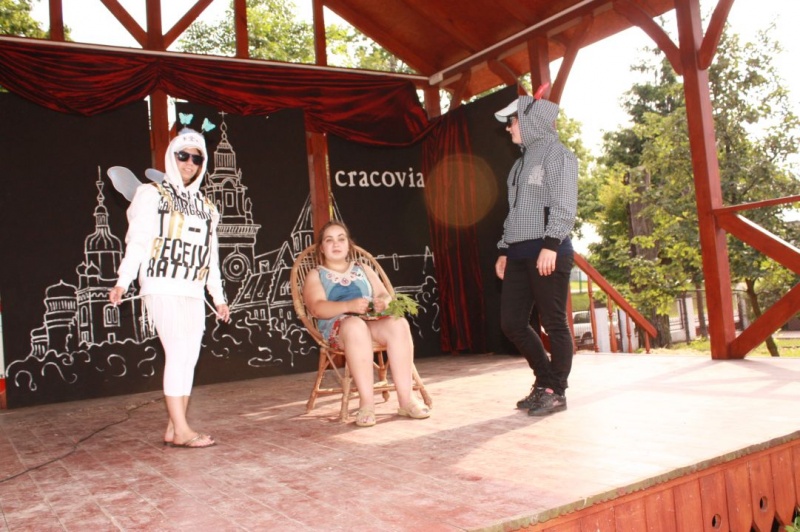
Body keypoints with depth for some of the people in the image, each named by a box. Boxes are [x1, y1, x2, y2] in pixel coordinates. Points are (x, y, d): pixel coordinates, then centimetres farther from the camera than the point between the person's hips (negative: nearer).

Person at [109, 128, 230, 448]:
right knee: (177, 353, -15)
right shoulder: (151, 194, 5)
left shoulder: (205, 206, 20)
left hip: (194, 292, 6)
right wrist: (123, 281, -14)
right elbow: (137, 241, -3)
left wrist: (219, 297, 19)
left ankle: (173, 430, 6)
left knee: (189, 358, 1)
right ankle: (181, 430, -13)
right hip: (163, 288, -6)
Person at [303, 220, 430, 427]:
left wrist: (383, 302, -13)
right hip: (338, 326, -3)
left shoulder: (364, 270, 26)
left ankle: (406, 399, -31)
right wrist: (349, 305, -24)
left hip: (372, 320, 3)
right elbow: (317, 308, -5)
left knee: (398, 323, -31)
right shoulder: (316, 275, 14)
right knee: (355, 325, -40)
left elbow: (385, 295, 14)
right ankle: (367, 402, -40)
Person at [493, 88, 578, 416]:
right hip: (519, 253, 8)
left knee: (553, 323, -2)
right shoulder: (522, 162, 24)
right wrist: (504, 250, 18)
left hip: (548, 251, -8)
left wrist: (550, 245, -21)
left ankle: (556, 392, 8)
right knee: (511, 322, 6)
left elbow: (564, 205, -12)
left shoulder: (555, 152, -1)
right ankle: (545, 381, 21)